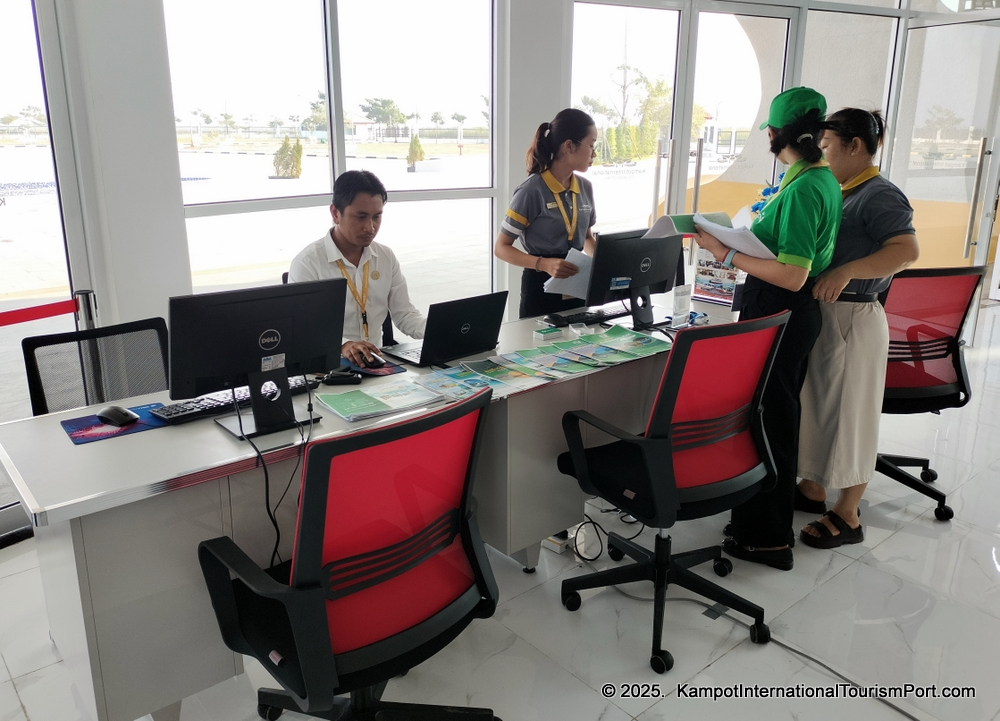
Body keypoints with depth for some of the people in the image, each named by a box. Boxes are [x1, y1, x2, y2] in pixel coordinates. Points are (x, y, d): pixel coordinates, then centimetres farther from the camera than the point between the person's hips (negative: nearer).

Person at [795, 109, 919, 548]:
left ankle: (846, 517, 13)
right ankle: (812, 488, 32)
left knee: (848, 412, 0)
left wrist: (846, 272, -35)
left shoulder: (879, 195, -14)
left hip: (853, 317, -9)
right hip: (822, 312, 9)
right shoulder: (838, 194, 12)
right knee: (817, 403, 17)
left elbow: (906, 250, -26)